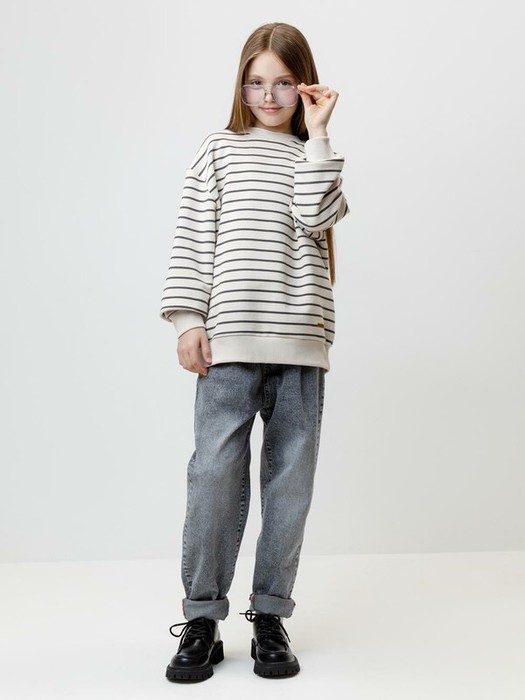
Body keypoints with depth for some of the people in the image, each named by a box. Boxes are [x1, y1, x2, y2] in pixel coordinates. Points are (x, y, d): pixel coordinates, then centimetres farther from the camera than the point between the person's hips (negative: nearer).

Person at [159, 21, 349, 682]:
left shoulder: (314, 158, 17)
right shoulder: (218, 150, 11)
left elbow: (316, 218, -5)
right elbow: (192, 239, 5)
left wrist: (316, 135, -1)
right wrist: (188, 320, -4)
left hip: (301, 342, 2)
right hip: (231, 341, -2)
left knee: (290, 480, 4)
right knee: (216, 473, -6)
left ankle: (270, 615, 15)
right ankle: (202, 619, 6)